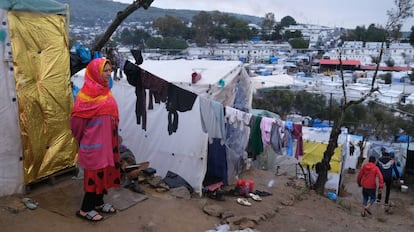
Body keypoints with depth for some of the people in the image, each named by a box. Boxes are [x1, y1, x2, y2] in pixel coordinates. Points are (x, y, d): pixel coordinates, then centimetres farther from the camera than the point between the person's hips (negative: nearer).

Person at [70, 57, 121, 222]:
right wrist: (81, 137, -3)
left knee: (105, 170, 14)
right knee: (95, 172, -2)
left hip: (106, 138, 8)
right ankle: (85, 209, 11)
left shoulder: (105, 90, 9)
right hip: (94, 140, -8)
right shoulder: (87, 92, -17)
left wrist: (112, 135, 14)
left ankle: (98, 203, 28)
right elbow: (77, 117, -16)